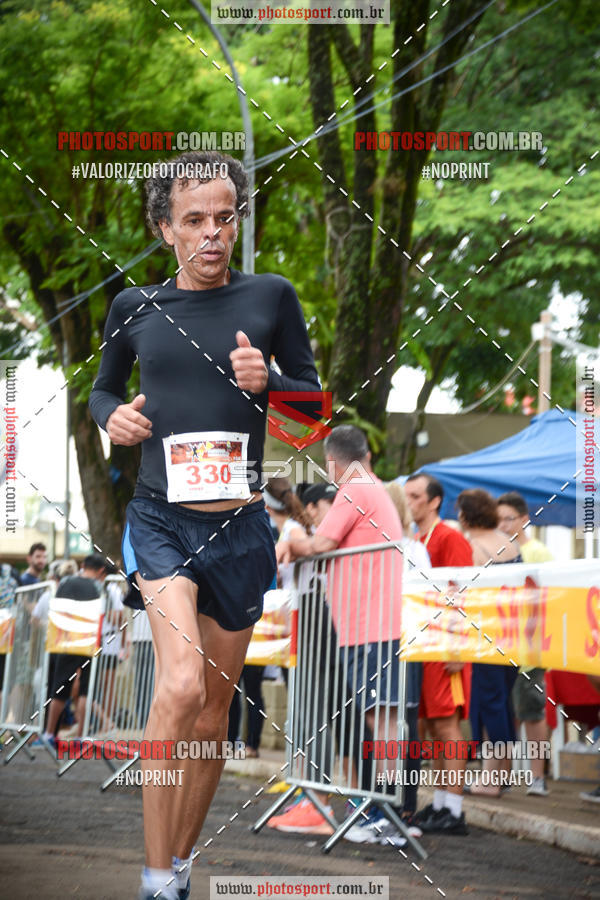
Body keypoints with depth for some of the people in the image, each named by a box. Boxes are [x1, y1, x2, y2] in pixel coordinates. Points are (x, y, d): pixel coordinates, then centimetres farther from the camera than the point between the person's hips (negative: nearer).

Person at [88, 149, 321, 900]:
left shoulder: (269, 297, 2)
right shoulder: (136, 307, 4)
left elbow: (315, 397, 10)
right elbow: (102, 389, 19)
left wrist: (266, 380, -10)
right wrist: (113, 416, -3)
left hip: (239, 527, 2)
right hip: (161, 521, -2)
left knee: (213, 708, 10)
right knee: (180, 687, -23)